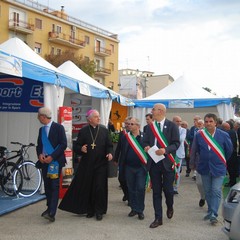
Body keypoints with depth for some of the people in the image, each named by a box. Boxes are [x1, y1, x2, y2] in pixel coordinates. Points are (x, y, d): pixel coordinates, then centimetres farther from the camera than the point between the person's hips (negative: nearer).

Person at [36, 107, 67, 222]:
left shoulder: (58, 127, -7)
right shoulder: (41, 129, 13)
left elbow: (63, 144, -11)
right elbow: (39, 145, 17)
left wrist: (52, 157, -16)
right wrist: (40, 154, -4)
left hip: (55, 160, -6)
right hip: (44, 160, 6)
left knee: (54, 185, -10)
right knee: (47, 185, 11)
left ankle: (52, 213, -16)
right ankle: (49, 207, 24)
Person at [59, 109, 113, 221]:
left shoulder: (104, 130, 4)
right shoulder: (83, 131, 2)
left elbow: (109, 145, 5)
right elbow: (76, 146, 0)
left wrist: (109, 153, -14)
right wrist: (81, 149, -21)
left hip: (101, 164, 0)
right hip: (86, 164, 0)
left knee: (99, 188, -1)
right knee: (87, 187, 6)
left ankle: (99, 211, 11)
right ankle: (90, 210, 22)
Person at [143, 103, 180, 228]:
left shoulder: (172, 125, -4)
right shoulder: (150, 126, 10)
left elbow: (176, 143, -7)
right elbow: (145, 141, 13)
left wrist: (165, 150, -22)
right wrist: (146, 147, -9)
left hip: (167, 161, -3)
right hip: (153, 161, 4)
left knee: (167, 189, 3)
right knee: (156, 191, 7)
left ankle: (170, 207, 36)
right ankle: (158, 218, 15)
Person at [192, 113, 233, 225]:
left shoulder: (223, 135, -10)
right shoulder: (199, 135, -6)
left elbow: (229, 150, 4)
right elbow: (196, 150, 8)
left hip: (218, 168, -3)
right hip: (204, 167, 3)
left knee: (216, 191, -8)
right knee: (207, 191, 12)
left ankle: (213, 214, -5)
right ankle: (210, 211, 27)